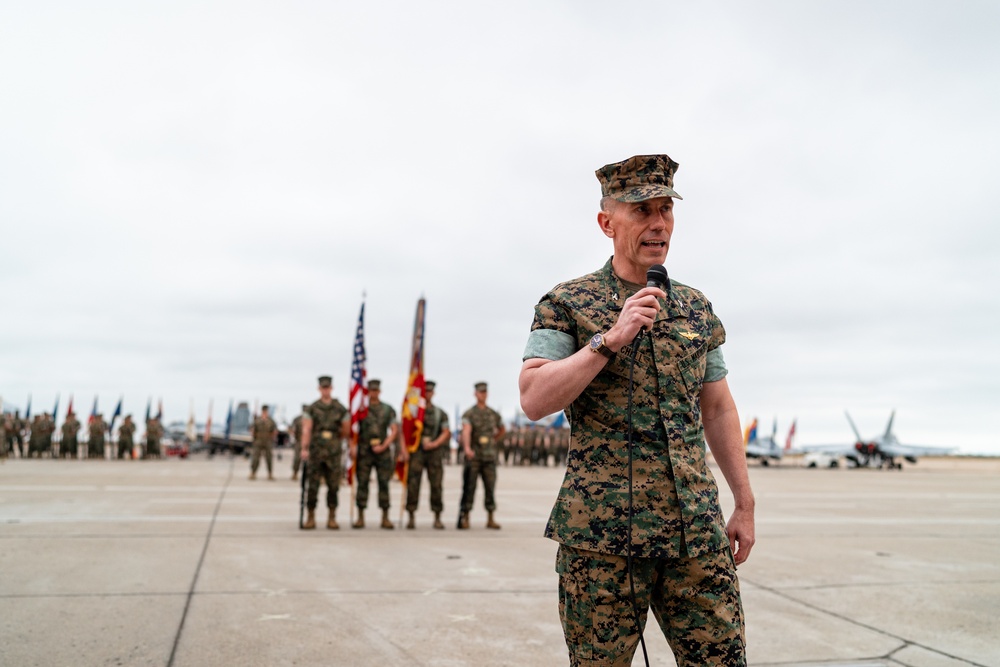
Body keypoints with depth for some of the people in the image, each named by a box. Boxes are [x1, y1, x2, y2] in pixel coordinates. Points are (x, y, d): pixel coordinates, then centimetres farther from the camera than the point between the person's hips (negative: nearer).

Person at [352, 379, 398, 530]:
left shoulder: (388, 409, 8)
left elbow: (394, 430, 4)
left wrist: (383, 446, -7)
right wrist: (353, 447, -9)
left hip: (382, 450, 1)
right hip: (364, 451, 0)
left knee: (384, 483, 0)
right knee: (362, 483, -1)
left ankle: (385, 518, 6)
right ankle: (360, 518, 6)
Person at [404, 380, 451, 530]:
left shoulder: (440, 413, 12)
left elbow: (446, 432, 5)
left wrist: (435, 443, -11)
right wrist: (404, 448, -9)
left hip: (434, 451, 1)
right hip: (416, 451, -1)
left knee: (436, 485, -1)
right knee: (412, 484, -7)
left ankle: (437, 518, 8)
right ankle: (411, 518, 1)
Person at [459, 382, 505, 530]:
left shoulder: (494, 414, 11)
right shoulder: (469, 414, -3)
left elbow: (502, 430, 30)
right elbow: (466, 431, -21)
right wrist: (467, 448, -38)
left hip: (489, 456, 3)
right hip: (473, 456, -3)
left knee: (490, 487, 3)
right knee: (469, 487, -2)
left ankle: (490, 519, 9)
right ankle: (465, 519, 5)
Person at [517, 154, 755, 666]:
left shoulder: (696, 307, 12)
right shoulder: (567, 304, -2)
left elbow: (718, 409, 16)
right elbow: (533, 401, -13)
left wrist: (745, 503, 14)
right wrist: (610, 339, -19)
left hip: (697, 529, 4)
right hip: (602, 531, -4)